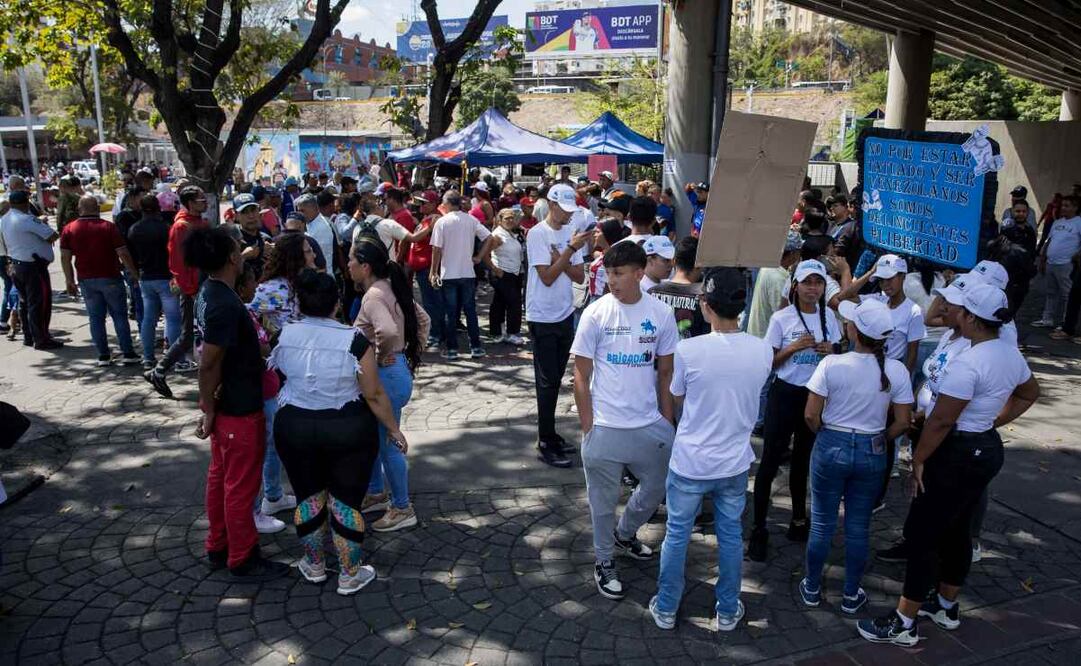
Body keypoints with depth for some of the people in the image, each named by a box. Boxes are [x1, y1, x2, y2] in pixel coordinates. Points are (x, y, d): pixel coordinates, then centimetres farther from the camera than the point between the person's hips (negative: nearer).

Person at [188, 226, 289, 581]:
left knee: (221, 476, 20)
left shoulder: (210, 293, 3)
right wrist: (209, 410, -14)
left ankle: (219, 547, 35)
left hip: (227, 405, 10)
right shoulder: (225, 304, -27)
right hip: (240, 409, -10)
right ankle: (243, 560, 19)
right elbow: (208, 364, -24)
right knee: (241, 485, 4)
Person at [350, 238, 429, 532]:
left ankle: (402, 509, 18)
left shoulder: (373, 296, -21)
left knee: (388, 444, 4)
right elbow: (422, 319, 15)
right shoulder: (389, 288, 7)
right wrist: (411, 350, 10)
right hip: (395, 371, 10)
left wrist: (381, 356, -20)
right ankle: (376, 494, 39)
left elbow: (388, 332, -39)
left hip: (386, 376, -10)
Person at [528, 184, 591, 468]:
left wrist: (560, 261, -14)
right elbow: (547, 277, -19)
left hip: (565, 315, 7)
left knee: (555, 379, 14)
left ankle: (550, 435, 25)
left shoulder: (570, 233, 7)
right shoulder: (537, 234, -13)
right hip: (543, 317, -7)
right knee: (547, 381, -2)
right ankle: (545, 444, 6)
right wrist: (571, 249, -22)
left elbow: (579, 276, 4)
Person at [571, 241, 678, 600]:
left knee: (657, 488, 17)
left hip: (650, 424, 3)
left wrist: (667, 422, 5)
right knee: (604, 500, 11)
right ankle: (604, 561, 33)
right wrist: (587, 426, -7)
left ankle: (624, 534, 44)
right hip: (605, 426, -3)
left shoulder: (661, 313, -3)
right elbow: (581, 374, -6)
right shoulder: (596, 313, -10)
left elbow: (665, 372, 6)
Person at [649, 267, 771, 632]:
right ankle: (728, 611, 37)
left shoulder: (688, 350, -22)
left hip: (690, 462, -2)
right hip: (735, 462, 3)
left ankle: (666, 609, 32)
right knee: (730, 535, 21)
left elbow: (677, 396, -4)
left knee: (677, 534, 16)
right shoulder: (763, 350, -12)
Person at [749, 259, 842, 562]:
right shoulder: (781, 318, -10)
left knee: (803, 460, 20)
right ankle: (759, 530, 6)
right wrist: (795, 347, -21)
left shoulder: (829, 317, 2)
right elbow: (769, 361, -7)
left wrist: (830, 352, -10)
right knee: (770, 463, -2)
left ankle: (799, 520, 37)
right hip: (784, 394, -4)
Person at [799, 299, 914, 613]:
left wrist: (824, 435, 7)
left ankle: (812, 588, 30)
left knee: (822, 523, 14)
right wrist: (878, 441, 13)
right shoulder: (896, 370, -11)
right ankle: (851, 596, 30)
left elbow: (811, 415, -13)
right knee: (858, 527, 16)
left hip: (831, 447, -2)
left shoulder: (832, 364, -18)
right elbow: (902, 423, -5)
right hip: (872, 452, 2)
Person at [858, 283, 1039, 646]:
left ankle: (903, 624, 6)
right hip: (987, 448, 10)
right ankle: (946, 606, 37)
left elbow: (941, 420, -25)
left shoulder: (967, 362, -27)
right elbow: (1029, 393, 22)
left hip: (958, 453, -10)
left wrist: (918, 459, -14)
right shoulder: (1011, 353, 3)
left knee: (921, 534, -1)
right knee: (956, 531, 21)